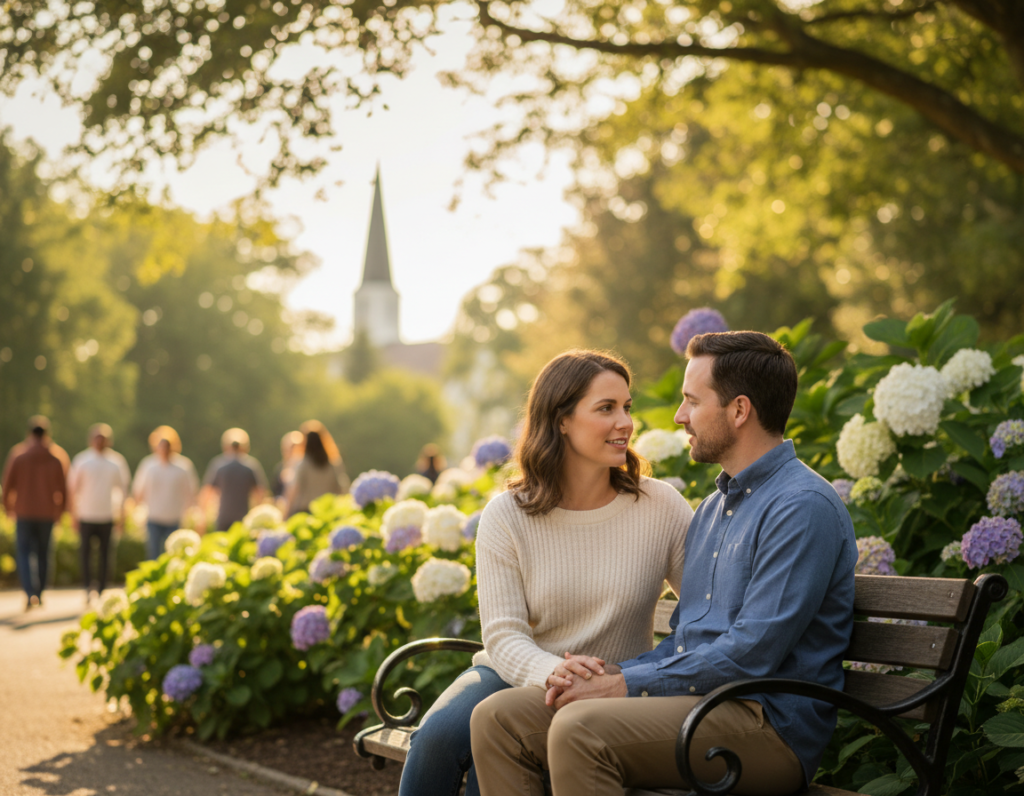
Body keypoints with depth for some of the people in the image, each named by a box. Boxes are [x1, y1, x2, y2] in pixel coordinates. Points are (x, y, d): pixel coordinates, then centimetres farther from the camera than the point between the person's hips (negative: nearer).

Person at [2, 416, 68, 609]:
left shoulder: (18, 455, -6)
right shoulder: (55, 460, -3)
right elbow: (62, 490, 1)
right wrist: (59, 510, 18)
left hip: (24, 513, -2)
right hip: (47, 514, 2)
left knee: (24, 552, 1)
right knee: (42, 553, 14)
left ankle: (30, 592, -18)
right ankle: (39, 594, 19)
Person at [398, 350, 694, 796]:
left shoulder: (662, 509, -2)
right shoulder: (506, 516, -2)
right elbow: (503, 634, -9)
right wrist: (551, 671, -31)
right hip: (515, 674, 1)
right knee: (438, 736, -30)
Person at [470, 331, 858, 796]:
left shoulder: (803, 506, -11)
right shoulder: (714, 508, 22)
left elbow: (751, 654, -19)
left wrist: (629, 685, -13)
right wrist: (614, 671, 5)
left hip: (768, 721, -9)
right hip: (692, 701, 9)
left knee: (580, 728, -32)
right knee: (498, 717, -3)